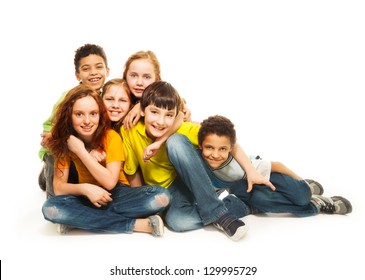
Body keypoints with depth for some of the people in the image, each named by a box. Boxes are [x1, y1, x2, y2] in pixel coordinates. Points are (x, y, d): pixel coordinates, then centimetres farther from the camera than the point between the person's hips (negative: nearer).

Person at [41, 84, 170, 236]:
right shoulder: (64, 141, -8)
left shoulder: (111, 137, -14)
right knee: (50, 209, -30)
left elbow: (110, 182, -21)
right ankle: (137, 224, -25)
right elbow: (58, 187, -11)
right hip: (88, 198, 2)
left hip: (117, 194, -1)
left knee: (161, 196, -29)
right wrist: (84, 188, -31)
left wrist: (80, 150, -22)